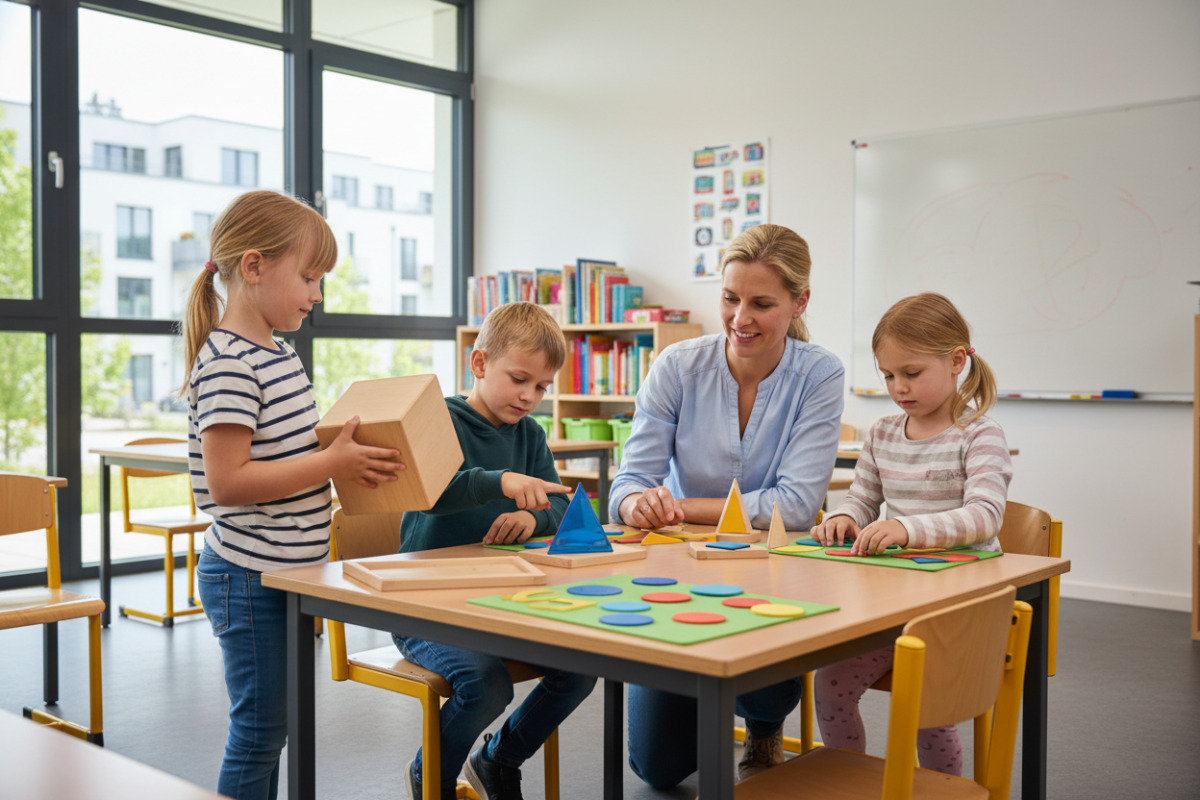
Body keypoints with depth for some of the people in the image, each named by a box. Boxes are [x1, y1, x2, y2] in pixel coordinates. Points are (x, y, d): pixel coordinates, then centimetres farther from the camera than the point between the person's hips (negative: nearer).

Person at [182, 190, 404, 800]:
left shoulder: (277, 356, 11)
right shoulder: (227, 363, -19)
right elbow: (227, 481, -24)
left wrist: (348, 455, 7)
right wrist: (330, 464, -22)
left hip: (287, 570, 9)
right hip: (249, 576, -9)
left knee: (272, 727, 18)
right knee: (258, 731, 2)